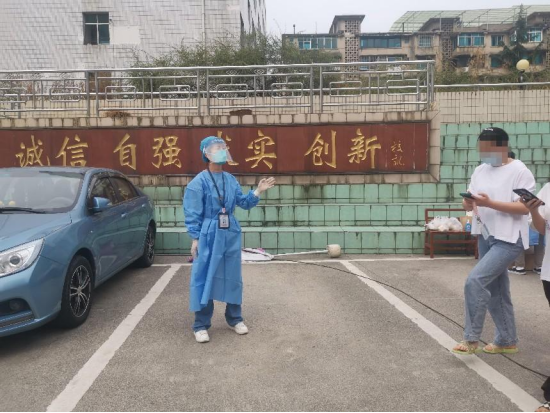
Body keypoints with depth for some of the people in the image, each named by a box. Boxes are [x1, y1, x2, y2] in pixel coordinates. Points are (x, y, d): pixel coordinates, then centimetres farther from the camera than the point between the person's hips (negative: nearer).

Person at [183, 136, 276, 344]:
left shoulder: (231, 180, 7)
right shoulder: (199, 182, -8)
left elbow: (244, 203, 11)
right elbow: (193, 214, -8)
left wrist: (258, 191, -2)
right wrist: (195, 238, -11)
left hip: (231, 235, 5)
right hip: (209, 236, -5)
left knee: (232, 276, 12)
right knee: (205, 279, 1)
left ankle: (235, 319, 27)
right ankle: (201, 325, 13)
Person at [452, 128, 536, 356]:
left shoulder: (520, 172, -10)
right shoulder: (480, 171, 10)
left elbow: (524, 208, -18)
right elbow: (470, 203, 11)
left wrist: (489, 203, -27)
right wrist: (469, 203, -13)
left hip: (509, 239, -8)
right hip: (485, 237, 8)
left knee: (475, 281, -18)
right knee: (496, 292, 15)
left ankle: (472, 339, -5)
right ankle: (507, 341, 30)